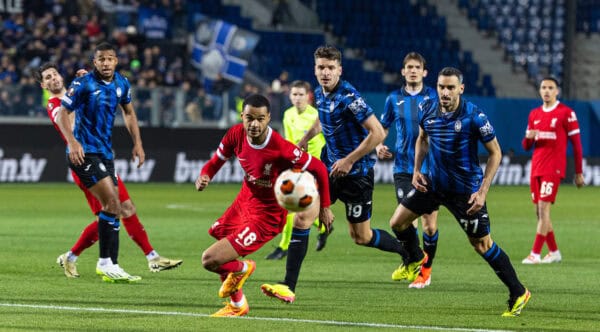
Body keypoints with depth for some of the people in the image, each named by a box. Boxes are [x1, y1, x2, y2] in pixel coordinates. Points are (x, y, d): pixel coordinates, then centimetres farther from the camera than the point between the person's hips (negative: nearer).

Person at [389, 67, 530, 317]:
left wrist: (482, 191, -17)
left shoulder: (474, 116, -21)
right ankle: (416, 260, 36)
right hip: (433, 183, 5)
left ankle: (519, 294, 10)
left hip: (466, 190, -5)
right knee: (397, 222, 4)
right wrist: (417, 170, 3)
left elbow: (495, 153, -12)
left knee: (482, 245, -2)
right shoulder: (427, 109, -6)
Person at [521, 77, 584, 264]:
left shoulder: (566, 113, -4)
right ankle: (554, 252, 18)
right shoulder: (534, 114, 14)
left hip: (553, 168, -7)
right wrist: (529, 137, -7)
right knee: (539, 211, 7)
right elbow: (526, 147, 18)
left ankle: (535, 254, -16)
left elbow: (576, 143, -2)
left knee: (543, 208, -14)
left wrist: (579, 172, -4)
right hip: (536, 168, 7)